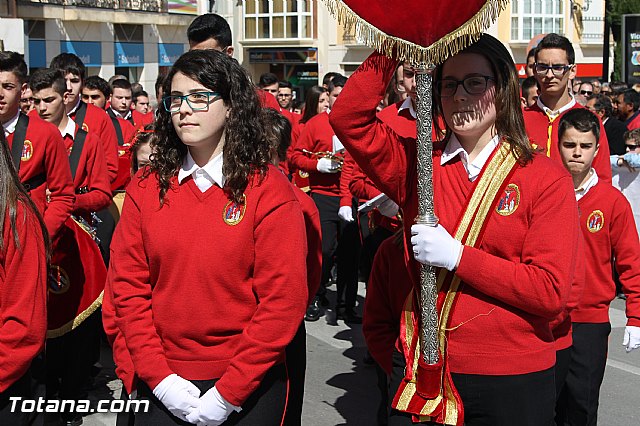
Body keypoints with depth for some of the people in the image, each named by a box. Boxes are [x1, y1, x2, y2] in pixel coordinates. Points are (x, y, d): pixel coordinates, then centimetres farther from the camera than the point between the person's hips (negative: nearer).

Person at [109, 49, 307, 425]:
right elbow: (128, 285, 0)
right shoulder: (146, 186, 1)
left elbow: (284, 299, -13)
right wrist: (159, 377, -9)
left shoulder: (269, 189, -9)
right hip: (162, 385, 3)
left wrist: (228, 393, -14)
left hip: (249, 386, -2)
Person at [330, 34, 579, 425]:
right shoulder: (420, 165, 3)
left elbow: (551, 291, -13)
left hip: (513, 381, -2)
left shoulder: (547, 179, -6)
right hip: (421, 373, 2)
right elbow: (348, 120, -8)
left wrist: (457, 256, -18)